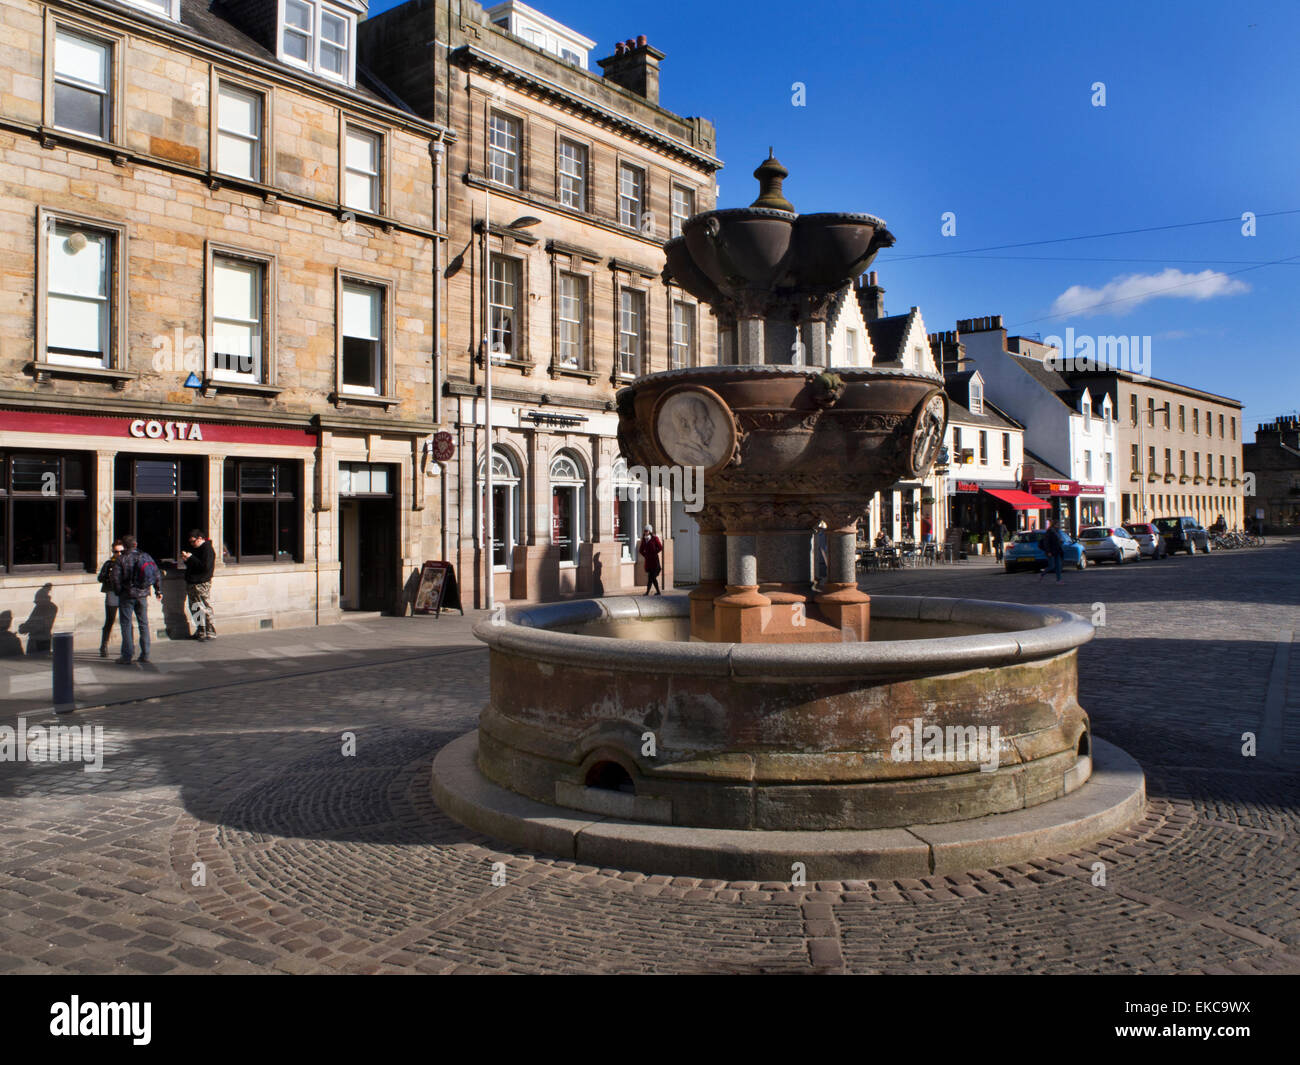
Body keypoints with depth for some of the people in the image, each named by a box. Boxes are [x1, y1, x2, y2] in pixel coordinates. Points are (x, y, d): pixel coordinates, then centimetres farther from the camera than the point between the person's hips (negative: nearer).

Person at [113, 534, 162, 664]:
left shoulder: (122, 559, -10)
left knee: (126, 625, 2)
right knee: (144, 624, 12)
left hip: (127, 595, -4)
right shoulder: (145, 556, 3)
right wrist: (158, 590, 14)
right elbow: (157, 574, 6)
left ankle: (127, 656, 1)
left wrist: (118, 592, 0)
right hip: (143, 595, 4)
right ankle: (145, 654, 14)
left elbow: (116, 578, -16)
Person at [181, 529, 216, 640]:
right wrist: (186, 559, 3)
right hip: (191, 584, 9)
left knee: (205, 609, -6)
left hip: (202, 584, -9)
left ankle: (210, 633, 0)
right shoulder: (196, 548, 17)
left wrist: (191, 558, -18)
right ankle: (200, 632, 19)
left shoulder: (207, 549, -12)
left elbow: (206, 567, -21)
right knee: (194, 608, 11)